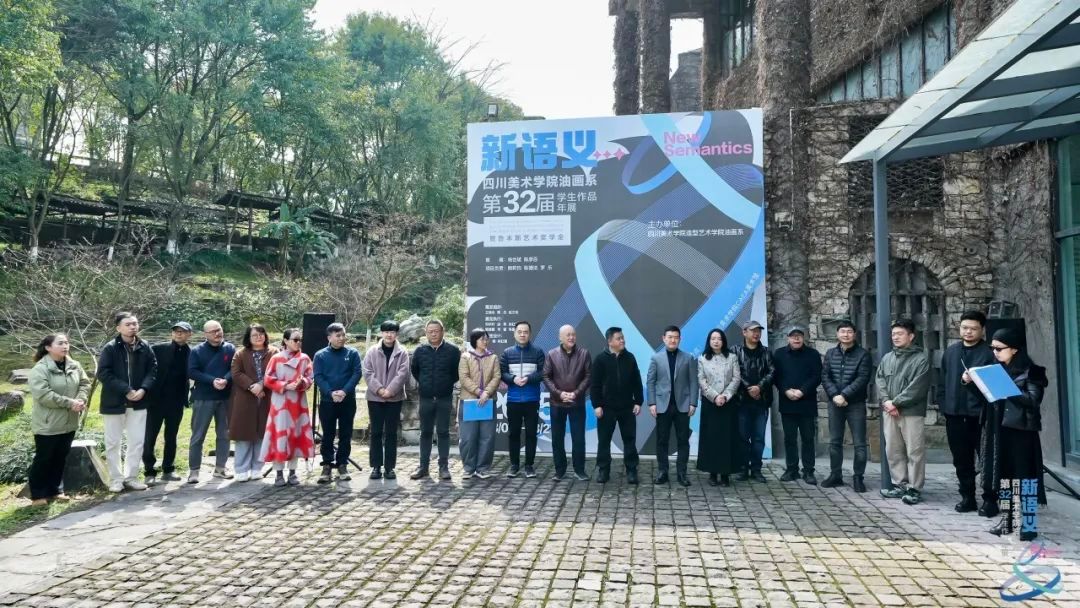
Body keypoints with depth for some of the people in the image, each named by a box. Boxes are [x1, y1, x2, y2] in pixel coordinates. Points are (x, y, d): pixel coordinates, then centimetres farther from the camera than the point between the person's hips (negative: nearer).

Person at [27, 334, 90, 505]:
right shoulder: (40, 369, -16)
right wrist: (70, 403, -23)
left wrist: (80, 400, -13)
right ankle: (38, 495, 17)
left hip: (68, 422, 6)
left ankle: (54, 490, 27)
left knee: (60, 458, 15)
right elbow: (42, 394, -24)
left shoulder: (74, 366, 3)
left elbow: (84, 383, 8)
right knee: (43, 459, 5)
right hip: (47, 424, -6)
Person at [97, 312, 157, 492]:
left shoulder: (145, 347, 2)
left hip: (138, 402, 3)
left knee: (137, 441, 6)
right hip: (114, 402, -3)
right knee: (113, 442, 6)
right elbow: (103, 373, -14)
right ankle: (116, 479, 17)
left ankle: (131, 477, 18)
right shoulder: (110, 348, -8)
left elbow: (152, 369, 4)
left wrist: (143, 389, -13)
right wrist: (126, 390, -19)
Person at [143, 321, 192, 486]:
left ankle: (168, 470, 20)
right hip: (156, 400, -2)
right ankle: (150, 472, 8)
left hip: (176, 403, 2)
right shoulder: (158, 349, -2)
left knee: (171, 437, 11)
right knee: (150, 437, 1)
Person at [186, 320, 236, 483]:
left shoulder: (230, 349, 3)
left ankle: (220, 468, 20)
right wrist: (212, 381, -20)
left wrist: (226, 379, -23)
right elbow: (192, 372, -10)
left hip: (225, 397, 2)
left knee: (224, 434, 9)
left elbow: (235, 369, -3)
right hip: (203, 398, -2)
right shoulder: (197, 351, -1)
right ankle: (193, 470, 8)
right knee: (198, 435, 1)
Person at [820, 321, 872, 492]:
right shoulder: (830, 353, 10)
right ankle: (835, 475, 19)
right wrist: (835, 395, -13)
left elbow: (862, 379, -11)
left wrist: (844, 395, -18)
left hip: (856, 403, -3)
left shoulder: (863, 354, -2)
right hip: (835, 403, 4)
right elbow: (825, 376, 2)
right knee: (834, 441, 9)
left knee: (859, 443, 0)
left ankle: (858, 477, 8)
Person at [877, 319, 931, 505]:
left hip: (912, 412, -6)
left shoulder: (921, 358, -6)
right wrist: (886, 401, -8)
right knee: (893, 451, 11)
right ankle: (899, 484, 22)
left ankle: (914, 488, 6)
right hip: (889, 412, 6)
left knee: (914, 452, -2)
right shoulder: (887, 358, 13)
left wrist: (896, 402, -14)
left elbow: (917, 387, -14)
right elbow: (880, 381, 8)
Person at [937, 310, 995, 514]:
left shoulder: (990, 352, -3)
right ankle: (967, 497, 23)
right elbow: (942, 381, 15)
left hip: (981, 415, -5)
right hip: (954, 415, 5)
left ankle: (990, 499, 12)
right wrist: (943, 405, 8)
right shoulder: (950, 352, 13)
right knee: (961, 460, 12)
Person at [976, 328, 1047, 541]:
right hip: (1000, 430, 6)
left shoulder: (1030, 371, -7)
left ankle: (1029, 524, 5)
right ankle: (1007, 519, 19)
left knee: (1025, 475, -2)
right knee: (1003, 474, 10)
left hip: (1022, 430, -6)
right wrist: (970, 383, -3)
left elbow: (1033, 400, -16)